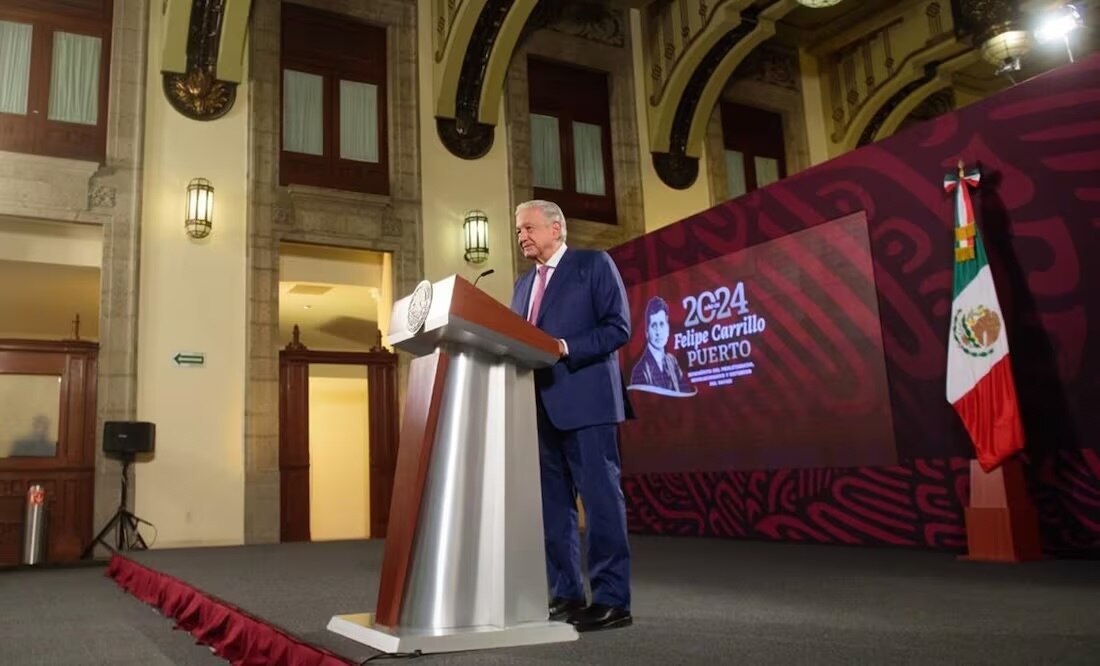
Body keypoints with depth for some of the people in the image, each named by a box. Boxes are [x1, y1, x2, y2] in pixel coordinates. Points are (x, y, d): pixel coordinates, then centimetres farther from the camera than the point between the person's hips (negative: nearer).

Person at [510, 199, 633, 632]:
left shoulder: (594, 264, 2)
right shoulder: (523, 284, 22)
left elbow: (618, 327, -7)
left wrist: (564, 348, -19)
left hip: (584, 400, -7)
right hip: (540, 407, 7)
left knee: (600, 498, -6)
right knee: (552, 503, 9)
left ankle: (612, 599, 0)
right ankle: (566, 594, 18)